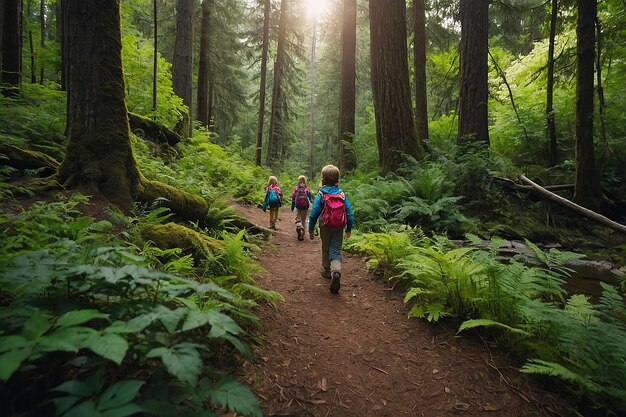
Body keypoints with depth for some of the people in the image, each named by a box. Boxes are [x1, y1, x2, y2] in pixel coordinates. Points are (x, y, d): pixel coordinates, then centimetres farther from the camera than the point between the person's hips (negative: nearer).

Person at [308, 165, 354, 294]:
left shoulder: (320, 195, -8)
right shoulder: (342, 194, -1)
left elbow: (314, 213, -8)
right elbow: (350, 213, 0)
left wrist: (311, 229, 2)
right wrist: (349, 229, 10)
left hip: (325, 228, -1)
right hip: (339, 229, 1)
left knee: (326, 250, 19)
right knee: (336, 251, 3)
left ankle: (326, 270, 35)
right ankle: (336, 271, -22)